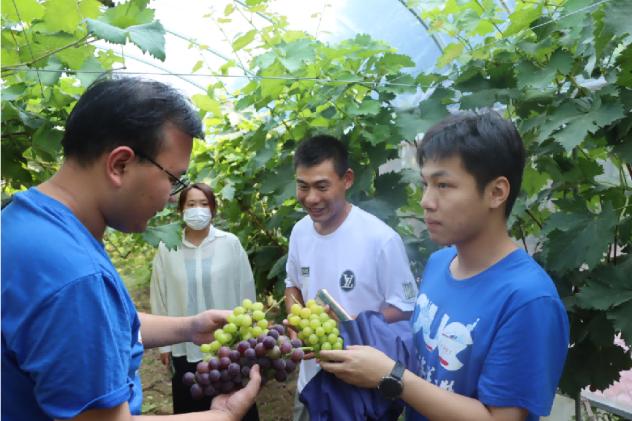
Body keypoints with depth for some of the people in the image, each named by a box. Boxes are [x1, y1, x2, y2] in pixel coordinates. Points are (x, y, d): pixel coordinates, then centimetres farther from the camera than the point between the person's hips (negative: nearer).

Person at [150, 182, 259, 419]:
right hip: (185, 348, 1)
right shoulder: (167, 249, -3)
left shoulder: (230, 243, -6)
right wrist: (164, 345, 6)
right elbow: (160, 299, 4)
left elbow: (245, 291, 1)